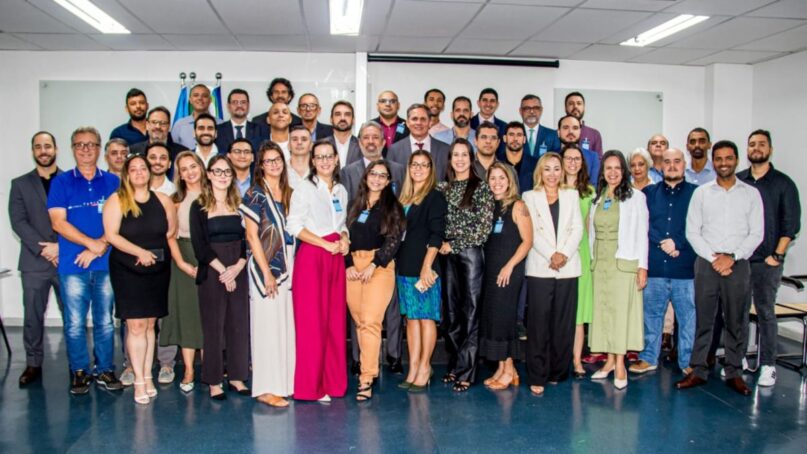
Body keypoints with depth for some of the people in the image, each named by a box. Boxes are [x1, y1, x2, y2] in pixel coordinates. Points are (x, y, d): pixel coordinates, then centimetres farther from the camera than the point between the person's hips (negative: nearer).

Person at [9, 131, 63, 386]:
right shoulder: (20, 184, 10)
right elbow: (18, 221, 0)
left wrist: (61, 246, -11)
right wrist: (43, 249, -11)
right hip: (35, 262, 1)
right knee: (33, 316, 5)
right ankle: (33, 364, 15)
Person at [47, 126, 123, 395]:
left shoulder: (112, 182, 9)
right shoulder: (61, 182, 6)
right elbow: (58, 222, -3)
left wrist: (99, 247, -10)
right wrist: (92, 243, -11)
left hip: (106, 264, 1)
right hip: (72, 264, -1)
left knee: (105, 321, 6)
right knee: (75, 323, 3)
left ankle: (105, 370, 17)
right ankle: (79, 372, 15)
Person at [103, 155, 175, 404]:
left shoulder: (162, 200, 6)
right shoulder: (116, 200, -4)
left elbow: (171, 229, 12)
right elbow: (111, 235, -11)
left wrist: (155, 249, 0)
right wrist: (139, 251, -18)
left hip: (158, 269, 3)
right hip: (127, 270, -3)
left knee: (150, 324, 9)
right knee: (136, 326, -4)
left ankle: (148, 376, 18)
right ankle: (139, 380, 3)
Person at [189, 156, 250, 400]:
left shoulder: (239, 204, 10)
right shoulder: (199, 206, 1)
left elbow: (248, 240, 4)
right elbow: (199, 245, -6)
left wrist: (237, 267, -11)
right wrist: (222, 270, -12)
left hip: (238, 272, 3)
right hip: (211, 273, -3)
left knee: (239, 323, 5)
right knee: (213, 326, 2)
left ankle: (237, 377, 17)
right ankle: (214, 381, 11)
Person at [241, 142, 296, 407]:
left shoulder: (289, 193, 13)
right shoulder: (255, 194, -4)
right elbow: (252, 236, -8)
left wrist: (292, 267, 7)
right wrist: (267, 272, -13)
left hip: (288, 267, 6)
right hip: (265, 267, -6)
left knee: (287, 325, 7)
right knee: (267, 325, -3)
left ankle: (285, 382, 17)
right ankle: (266, 388, 3)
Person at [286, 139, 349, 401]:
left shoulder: (341, 190, 15)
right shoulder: (304, 188, -2)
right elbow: (294, 226, -10)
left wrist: (343, 239, 0)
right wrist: (327, 244, -14)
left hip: (336, 258, 6)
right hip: (311, 257, -5)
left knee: (336, 320, 6)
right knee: (312, 322, -4)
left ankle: (333, 382, 16)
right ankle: (311, 386, 6)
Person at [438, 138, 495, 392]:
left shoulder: (481, 187, -2)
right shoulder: (443, 187, 11)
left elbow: (485, 227, -8)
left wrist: (453, 245, -9)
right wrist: (440, 244, -1)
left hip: (470, 254, -4)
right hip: (447, 256, 5)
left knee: (470, 311, -2)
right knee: (451, 311, 8)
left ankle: (465, 372, 3)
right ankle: (454, 366, 18)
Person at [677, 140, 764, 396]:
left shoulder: (751, 194, 6)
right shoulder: (701, 193, 6)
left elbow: (756, 234, 2)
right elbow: (692, 232, 2)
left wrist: (731, 257, -10)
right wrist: (713, 258, -8)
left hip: (738, 265, 0)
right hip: (706, 264, 0)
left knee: (737, 322, 5)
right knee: (702, 319, 2)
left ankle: (734, 372, 16)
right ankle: (698, 370, 10)